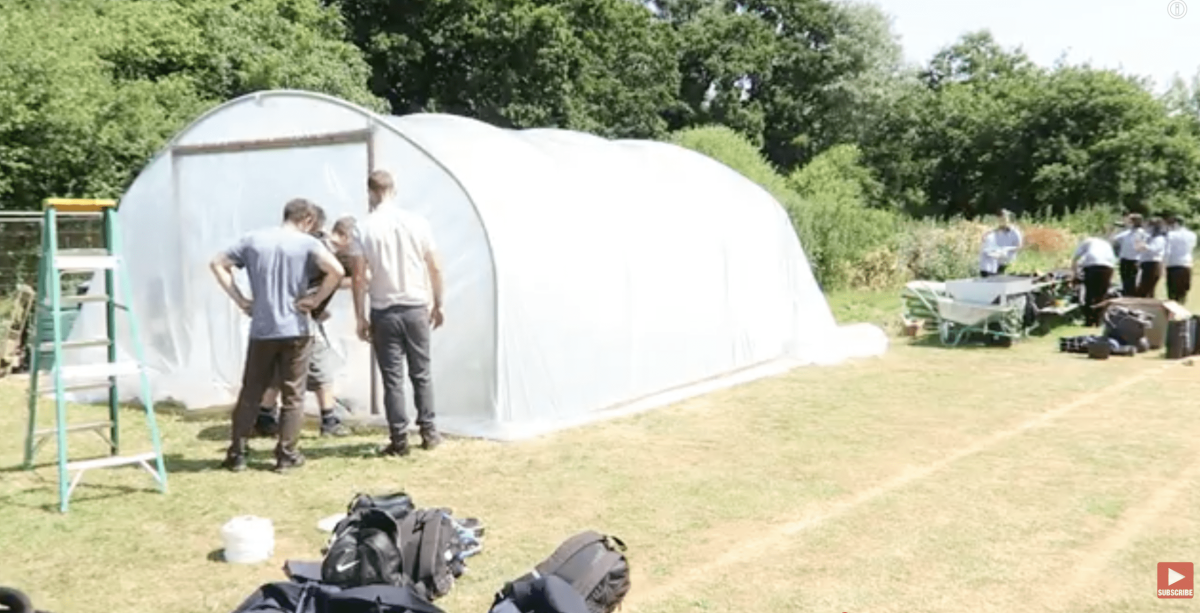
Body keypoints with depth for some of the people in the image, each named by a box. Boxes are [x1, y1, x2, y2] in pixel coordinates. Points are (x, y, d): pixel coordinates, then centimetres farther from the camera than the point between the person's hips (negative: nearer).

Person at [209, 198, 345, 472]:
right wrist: (315, 299, -9)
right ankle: (286, 455, 9)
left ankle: (236, 454, 14)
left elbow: (218, 264, 7)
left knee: (250, 394, 12)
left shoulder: (253, 240, 6)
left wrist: (240, 300, 5)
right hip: (295, 330, -3)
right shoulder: (307, 243, -5)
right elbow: (336, 271, -20)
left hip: (261, 330, 3)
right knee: (292, 396, 7)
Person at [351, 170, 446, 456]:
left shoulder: (364, 228, -7)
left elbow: (359, 277, -8)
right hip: (416, 308, 2)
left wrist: (360, 317, -1)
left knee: (393, 377, 4)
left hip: (384, 312, -2)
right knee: (421, 372, 14)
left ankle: (399, 440, 6)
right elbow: (434, 268, 1)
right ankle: (429, 432, 18)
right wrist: (437, 304, 12)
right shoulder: (417, 222, -1)